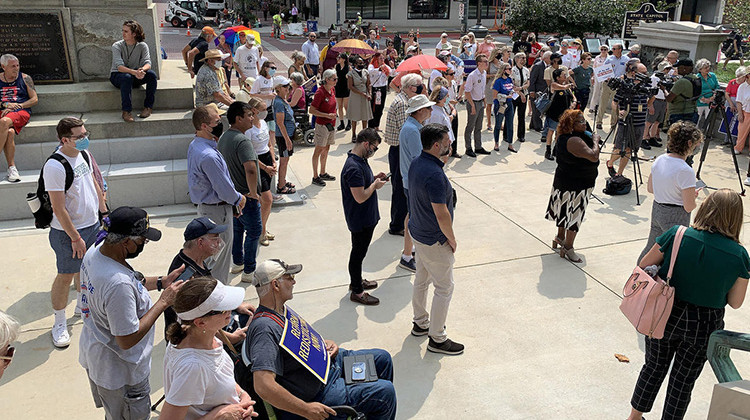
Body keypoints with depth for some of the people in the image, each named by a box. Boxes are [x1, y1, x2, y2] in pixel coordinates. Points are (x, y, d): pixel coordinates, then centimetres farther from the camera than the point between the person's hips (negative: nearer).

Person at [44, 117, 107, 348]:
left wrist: (104, 212, 19)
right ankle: (59, 324, 20)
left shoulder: (84, 153, 1)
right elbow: (59, 209, -23)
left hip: (92, 224, 8)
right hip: (68, 232, -7)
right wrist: (75, 238, -19)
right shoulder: (55, 166, -24)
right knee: (66, 276, 4)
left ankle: (82, 303, 44)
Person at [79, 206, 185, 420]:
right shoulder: (118, 284, -39)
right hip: (119, 374, -9)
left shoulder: (95, 251, -9)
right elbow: (128, 340, -30)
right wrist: (163, 302, -25)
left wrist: (161, 282, -1)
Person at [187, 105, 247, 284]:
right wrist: (239, 199, -7)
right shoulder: (209, 156, -31)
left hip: (204, 205, 10)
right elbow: (223, 188, -24)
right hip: (217, 209, -10)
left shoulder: (195, 145, 2)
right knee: (221, 249, 6)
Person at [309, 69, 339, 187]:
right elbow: (312, 110, -18)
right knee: (319, 150, -1)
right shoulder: (320, 92, -18)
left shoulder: (332, 90, 6)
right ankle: (315, 177, 7)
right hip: (322, 124, -8)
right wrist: (327, 115, -23)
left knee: (326, 149, 16)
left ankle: (323, 173, 28)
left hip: (330, 124, 8)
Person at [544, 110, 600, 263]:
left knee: (566, 211, 24)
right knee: (574, 215, 0)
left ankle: (560, 237, 40)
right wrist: (595, 141, -16)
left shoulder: (564, 137, 4)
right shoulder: (573, 141, -28)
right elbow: (594, 157, -33)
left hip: (563, 182, 11)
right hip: (575, 186, -11)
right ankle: (568, 247, 10)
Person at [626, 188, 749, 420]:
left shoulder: (676, 235, -16)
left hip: (664, 316, 1)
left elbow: (643, 266, -7)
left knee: (654, 367, 22)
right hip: (702, 328, -1)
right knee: (683, 381, 18)